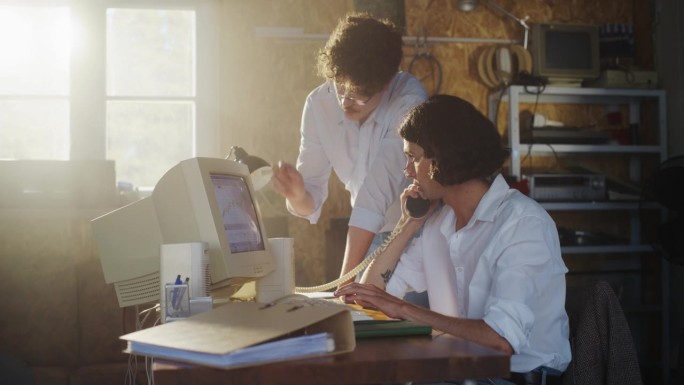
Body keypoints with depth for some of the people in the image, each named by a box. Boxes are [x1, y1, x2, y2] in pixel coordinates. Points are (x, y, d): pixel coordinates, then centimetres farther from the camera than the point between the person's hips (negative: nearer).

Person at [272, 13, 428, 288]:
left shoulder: (410, 101, -26)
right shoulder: (319, 103, -12)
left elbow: (376, 193, -32)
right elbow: (312, 200, -9)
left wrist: (346, 277, -35)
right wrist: (297, 196, -32)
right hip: (372, 235, 4)